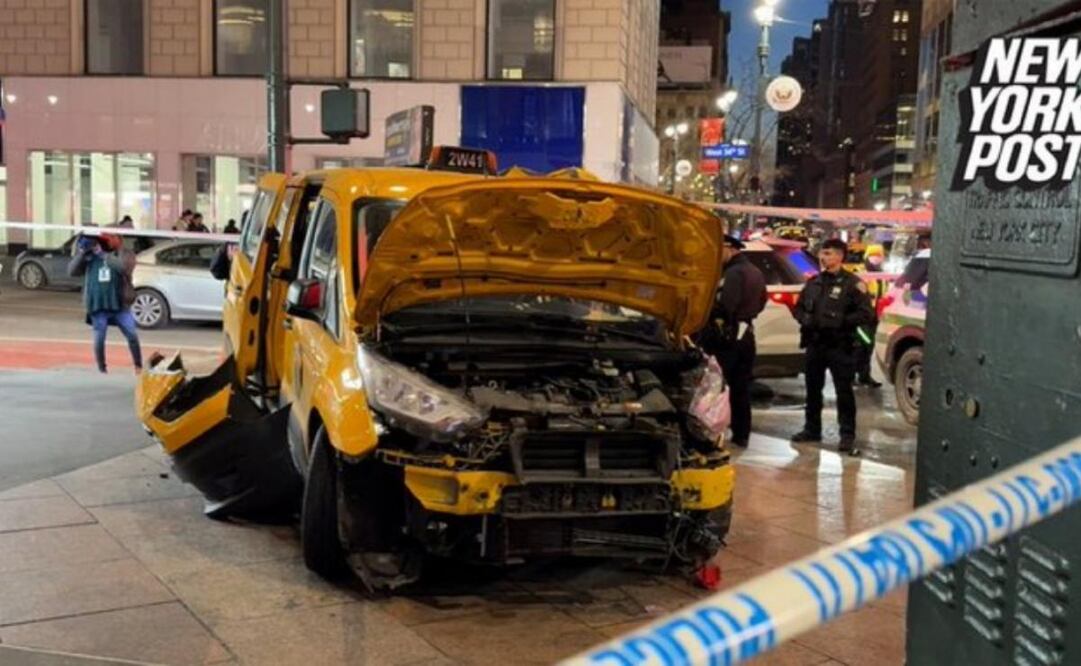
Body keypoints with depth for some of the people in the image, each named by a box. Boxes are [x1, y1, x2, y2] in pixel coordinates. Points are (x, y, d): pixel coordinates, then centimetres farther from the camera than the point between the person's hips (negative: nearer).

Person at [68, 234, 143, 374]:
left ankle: (138, 367, 11)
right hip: (97, 306, 2)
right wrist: (81, 253, -6)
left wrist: (102, 254, -19)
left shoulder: (125, 254, 1)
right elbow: (72, 271, 6)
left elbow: (123, 267, -22)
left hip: (119, 305, -2)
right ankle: (102, 370, 18)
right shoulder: (91, 257, 10)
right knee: (99, 340, 3)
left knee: (132, 336, -5)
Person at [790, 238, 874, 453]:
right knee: (813, 388, 14)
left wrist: (840, 321, -19)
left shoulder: (853, 284, -6)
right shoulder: (814, 282, 13)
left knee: (844, 391, -3)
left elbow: (866, 314, -12)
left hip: (840, 346, -6)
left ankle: (847, 435, 2)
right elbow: (799, 307, 21)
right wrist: (804, 318, 0)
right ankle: (811, 429, 27)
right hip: (814, 344, 6)